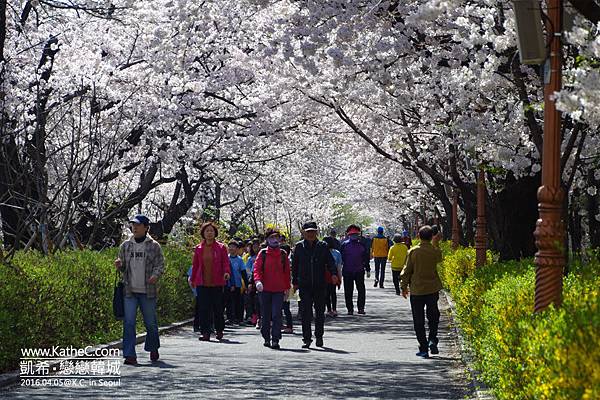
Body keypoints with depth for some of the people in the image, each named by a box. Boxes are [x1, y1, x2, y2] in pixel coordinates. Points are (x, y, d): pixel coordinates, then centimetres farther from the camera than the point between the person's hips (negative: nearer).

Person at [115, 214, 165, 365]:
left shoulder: (154, 246, 0)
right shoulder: (125, 245, 8)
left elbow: (160, 264, -1)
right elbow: (123, 266, 15)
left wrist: (156, 275, -21)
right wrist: (119, 266, -8)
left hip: (148, 292, -2)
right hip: (130, 291, 2)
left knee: (150, 322, 11)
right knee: (128, 322, -7)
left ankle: (153, 349, 34)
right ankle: (130, 355, -7)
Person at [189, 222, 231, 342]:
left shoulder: (221, 248, 3)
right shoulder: (198, 249, 8)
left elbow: (226, 263, -1)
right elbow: (195, 265, 14)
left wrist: (227, 272, -19)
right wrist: (193, 279, 15)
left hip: (217, 283, -1)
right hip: (202, 283, 1)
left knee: (218, 308, 4)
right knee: (204, 308, -2)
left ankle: (219, 331, 19)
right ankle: (205, 332, 1)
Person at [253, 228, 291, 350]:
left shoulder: (283, 254, 7)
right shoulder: (263, 253, 3)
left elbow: (287, 271, 11)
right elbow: (257, 267, -4)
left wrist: (287, 288, 10)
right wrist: (258, 280, -23)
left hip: (279, 290, 0)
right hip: (265, 289, 0)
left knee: (277, 315, -10)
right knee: (265, 315, 9)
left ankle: (275, 340, -10)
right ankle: (266, 338, 21)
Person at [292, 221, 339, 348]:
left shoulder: (322, 246, 4)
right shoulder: (299, 247, 4)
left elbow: (330, 261, 0)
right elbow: (294, 265, 10)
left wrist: (334, 273, -18)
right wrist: (295, 282, 8)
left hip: (320, 285, 1)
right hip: (304, 285, -1)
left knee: (320, 312, 10)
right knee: (306, 313, -6)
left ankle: (319, 336, 25)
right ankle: (307, 339, -2)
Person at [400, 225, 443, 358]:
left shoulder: (413, 251, -9)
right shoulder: (435, 251, -5)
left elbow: (407, 270, -5)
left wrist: (404, 286, 7)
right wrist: (436, 243, 27)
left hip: (417, 290, -2)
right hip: (433, 289, 2)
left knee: (419, 321, 5)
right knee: (433, 316, 19)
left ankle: (423, 349, 2)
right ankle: (432, 340, -1)